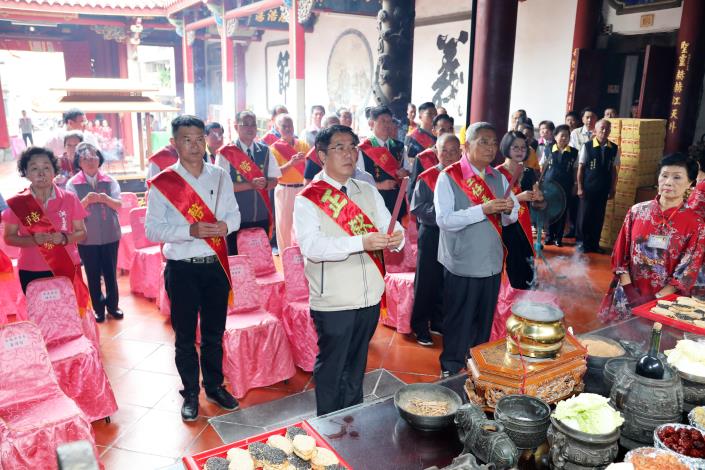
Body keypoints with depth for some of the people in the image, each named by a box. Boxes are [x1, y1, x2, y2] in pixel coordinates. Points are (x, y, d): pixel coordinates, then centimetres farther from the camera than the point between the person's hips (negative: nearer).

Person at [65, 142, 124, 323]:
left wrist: (107, 199, -23)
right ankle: (98, 308, 21)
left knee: (111, 273, 9)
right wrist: (86, 201, -25)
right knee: (93, 275, 8)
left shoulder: (109, 181, 0)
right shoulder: (72, 184, -3)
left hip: (110, 235, 1)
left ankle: (113, 305, 24)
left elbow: (119, 206, -4)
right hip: (86, 238, -1)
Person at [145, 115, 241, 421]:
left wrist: (226, 225, -13)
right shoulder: (162, 183, -7)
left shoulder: (220, 177, 4)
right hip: (182, 268, -3)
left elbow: (234, 213, 10)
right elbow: (152, 229, -10)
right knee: (185, 336, 11)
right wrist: (191, 230, -24)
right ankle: (190, 394, 30)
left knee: (215, 332, 16)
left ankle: (215, 387, 35)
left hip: (216, 265, 3)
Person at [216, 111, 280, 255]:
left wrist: (265, 184, -15)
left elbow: (274, 180, 7)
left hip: (262, 215, 4)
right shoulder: (226, 153, -6)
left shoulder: (265, 151, 7)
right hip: (237, 216, -4)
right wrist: (251, 184, -21)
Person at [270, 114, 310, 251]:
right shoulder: (274, 148, -2)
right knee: (284, 224, 4)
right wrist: (291, 163, -23)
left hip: (303, 188, 3)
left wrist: (305, 159, -10)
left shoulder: (303, 145, 7)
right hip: (284, 190, -3)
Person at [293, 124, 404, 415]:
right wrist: (360, 242, -34)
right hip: (333, 302, -5)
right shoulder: (308, 199, -10)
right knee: (331, 367, 10)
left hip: (369, 297, 6)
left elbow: (389, 227, 3)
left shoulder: (368, 192, 10)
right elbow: (311, 245, -24)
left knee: (356, 365, 22)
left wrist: (396, 238, -22)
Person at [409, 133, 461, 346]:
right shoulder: (426, 177, -5)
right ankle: (420, 327, 18)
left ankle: (438, 323, 30)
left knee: (447, 282, 13)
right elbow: (417, 208, -11)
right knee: (426, 282, 4)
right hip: (431, 235, -4)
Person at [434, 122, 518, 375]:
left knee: (484, 318, 18)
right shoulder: (449, 177, -11)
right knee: (459, 320, 8)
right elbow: (444, 219, -21)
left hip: (492, 262, 6)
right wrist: (483, 209, -27)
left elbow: (510, 218, 12)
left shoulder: (499, 178, 9)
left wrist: (509, 210, -12)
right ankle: (451, 368, 27)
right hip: (462, 264, -5)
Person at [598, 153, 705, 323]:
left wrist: (655, 298, -13)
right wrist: (628, 290, -7)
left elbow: (687, 272, -6)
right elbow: (621, 254, 2)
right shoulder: (637, 211, 0)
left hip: (664, 301, -1)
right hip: (628, 297, 2)